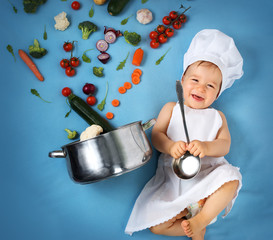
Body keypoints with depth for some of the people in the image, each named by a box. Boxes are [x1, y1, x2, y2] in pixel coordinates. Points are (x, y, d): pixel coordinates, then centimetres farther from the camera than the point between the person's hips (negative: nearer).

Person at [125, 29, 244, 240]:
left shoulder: (217, 117, 14)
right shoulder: (171, 109, 12)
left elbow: (225, 145, 2)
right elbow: (156, 135, 3)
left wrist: (206, 147, -21)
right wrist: (170, 146, -20)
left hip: (208, 175, 1)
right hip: (174, 179, 0)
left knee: (231, 180, -32)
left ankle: (200, 219, -18)